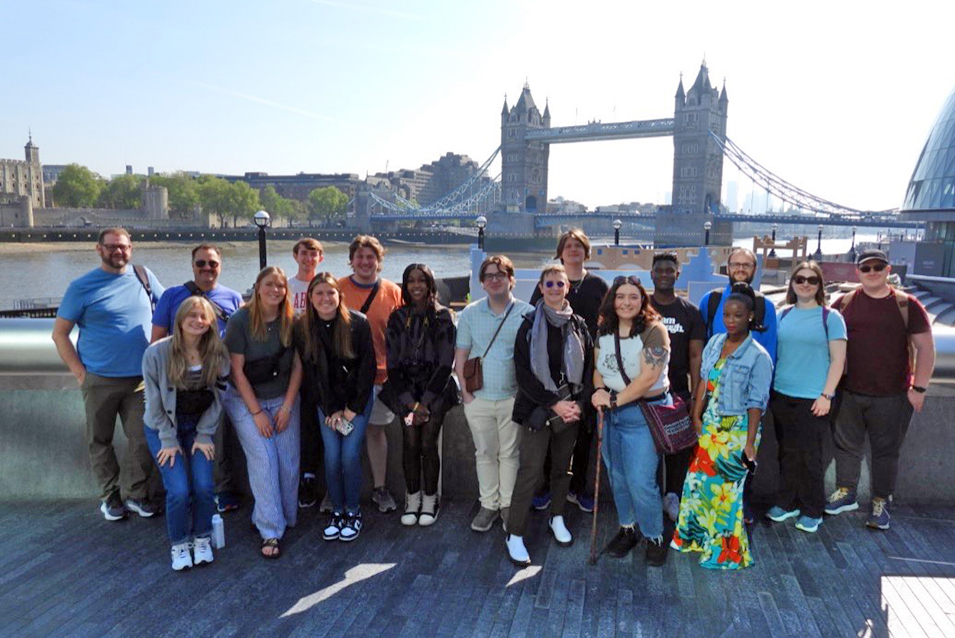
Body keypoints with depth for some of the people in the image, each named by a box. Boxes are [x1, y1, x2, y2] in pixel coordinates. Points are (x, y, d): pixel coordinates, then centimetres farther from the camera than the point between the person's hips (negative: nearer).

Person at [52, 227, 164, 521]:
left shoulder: (143, 276, 5)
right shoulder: (82, 287, -2)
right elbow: (59, 334, 2)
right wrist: (79, 371, -6)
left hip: (140, 378, 2)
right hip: (99, 381, -1)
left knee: (143, 439, 3)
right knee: (100, 441, 9)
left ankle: (136, 494, 19)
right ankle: (109, 496, 24)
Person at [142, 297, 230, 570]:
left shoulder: (217, 354, -10)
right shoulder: (157, 353, -16)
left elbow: (216, 398, -2)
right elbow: (155, 402, -9)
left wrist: (204, 436, -5)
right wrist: (169, 440, -9)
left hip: (200, 427, 2)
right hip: (164, 427, -2)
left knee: (204, 486, -11)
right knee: (179, 490, -12)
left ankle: (202, 538, 16)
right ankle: (179, 543, 14)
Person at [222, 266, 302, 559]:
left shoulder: (291, 322, -5)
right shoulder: (240, 321, -13)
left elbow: (297, 366, 0)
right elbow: (237, 370, -12)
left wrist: (287, 407, -6)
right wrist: (257, 413, -12)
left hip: (283, 399, 3)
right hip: (246, 401, -3)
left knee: (289, 463, -3)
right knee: (264, 461, -10)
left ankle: (281, 519, 18)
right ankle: (271, 532, -1)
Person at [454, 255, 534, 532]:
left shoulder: (527, 313, -3)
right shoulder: (470, 313, 3)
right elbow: (461, 355, 5)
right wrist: (465, 391, -2)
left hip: (513, 397, -2)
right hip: (478, 398, 2)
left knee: (510, 453, 9)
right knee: (485, 454, 11)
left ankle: (508, 504, 24)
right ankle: (489, 504, 25)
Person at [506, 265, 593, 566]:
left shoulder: (578, 326, 6)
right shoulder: (530, 326, -3)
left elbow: (588, 369, 7)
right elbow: (524, 373, -8)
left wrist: (578, 403, -6)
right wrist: (554, 404, -13)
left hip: (571, 408, 3)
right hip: (539, 409, -3)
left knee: (563, 467, 14)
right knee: (530, 470, -6)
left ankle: (557, 519, 33)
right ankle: (514, 534, 2)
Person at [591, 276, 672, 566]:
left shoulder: (654, 331, -14)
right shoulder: (604, 331, 4)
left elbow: (648, 378, -20)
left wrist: (615, 400, -18)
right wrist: (600, 392, -10)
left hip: (643, 413, -6)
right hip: (610, 413, 6)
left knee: (640, 482, -5)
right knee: (618, 477, 15)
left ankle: (654, 537, 19)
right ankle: (627, 529, 35)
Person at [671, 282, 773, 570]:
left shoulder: (758, 356, -13)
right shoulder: (715, 342, 3)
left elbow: (756, 403, -12)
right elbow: (704, 382, 7)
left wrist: (750, 442, -13)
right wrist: (696, 417, 1)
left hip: (737, 430, -5)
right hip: (709, 426, 5)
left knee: (726, 490, 5)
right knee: (698, 480, 11)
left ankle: (726, 551, 24)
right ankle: (694, 536, 33)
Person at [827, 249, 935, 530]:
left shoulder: (906, 304, -2)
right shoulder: (845, 303, 2)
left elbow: (926, 348, 0)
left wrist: (919, 388, -5)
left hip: (893, 396, -2)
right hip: (850, 393, 2)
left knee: (886, 451, 8)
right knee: (846, 445, 12)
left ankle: (880, 504, 22)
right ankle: (846, 494, 29)